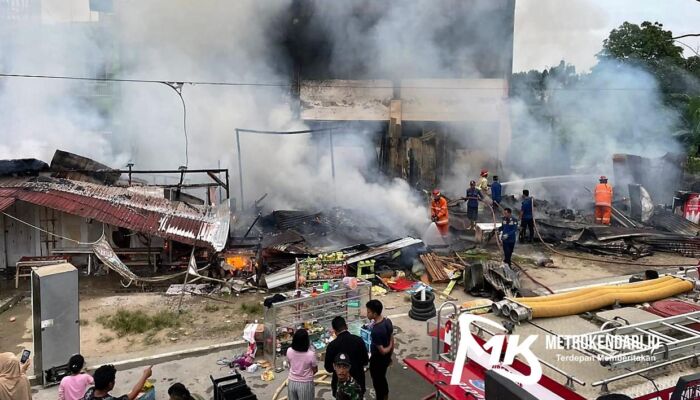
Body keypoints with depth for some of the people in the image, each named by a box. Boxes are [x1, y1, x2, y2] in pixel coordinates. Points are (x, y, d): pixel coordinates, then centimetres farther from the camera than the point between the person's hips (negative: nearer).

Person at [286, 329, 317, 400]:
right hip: (305, 384, -3)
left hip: (292, 382, 4)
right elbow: (315, 370, -8)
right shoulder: (311, 354, -23)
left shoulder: (289, 351, -12)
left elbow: (290, 365, 5)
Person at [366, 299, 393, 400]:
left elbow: (382, 351, -26)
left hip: (377, 360, -8)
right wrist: (389, 356, 16)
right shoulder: (388, 321, -9)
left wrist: (389, 347, -6)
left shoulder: (376, 331, -33)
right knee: (382, 379, 27)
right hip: (386, 358, 8)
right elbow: (392, 341, 4)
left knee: (377, 383, 14)